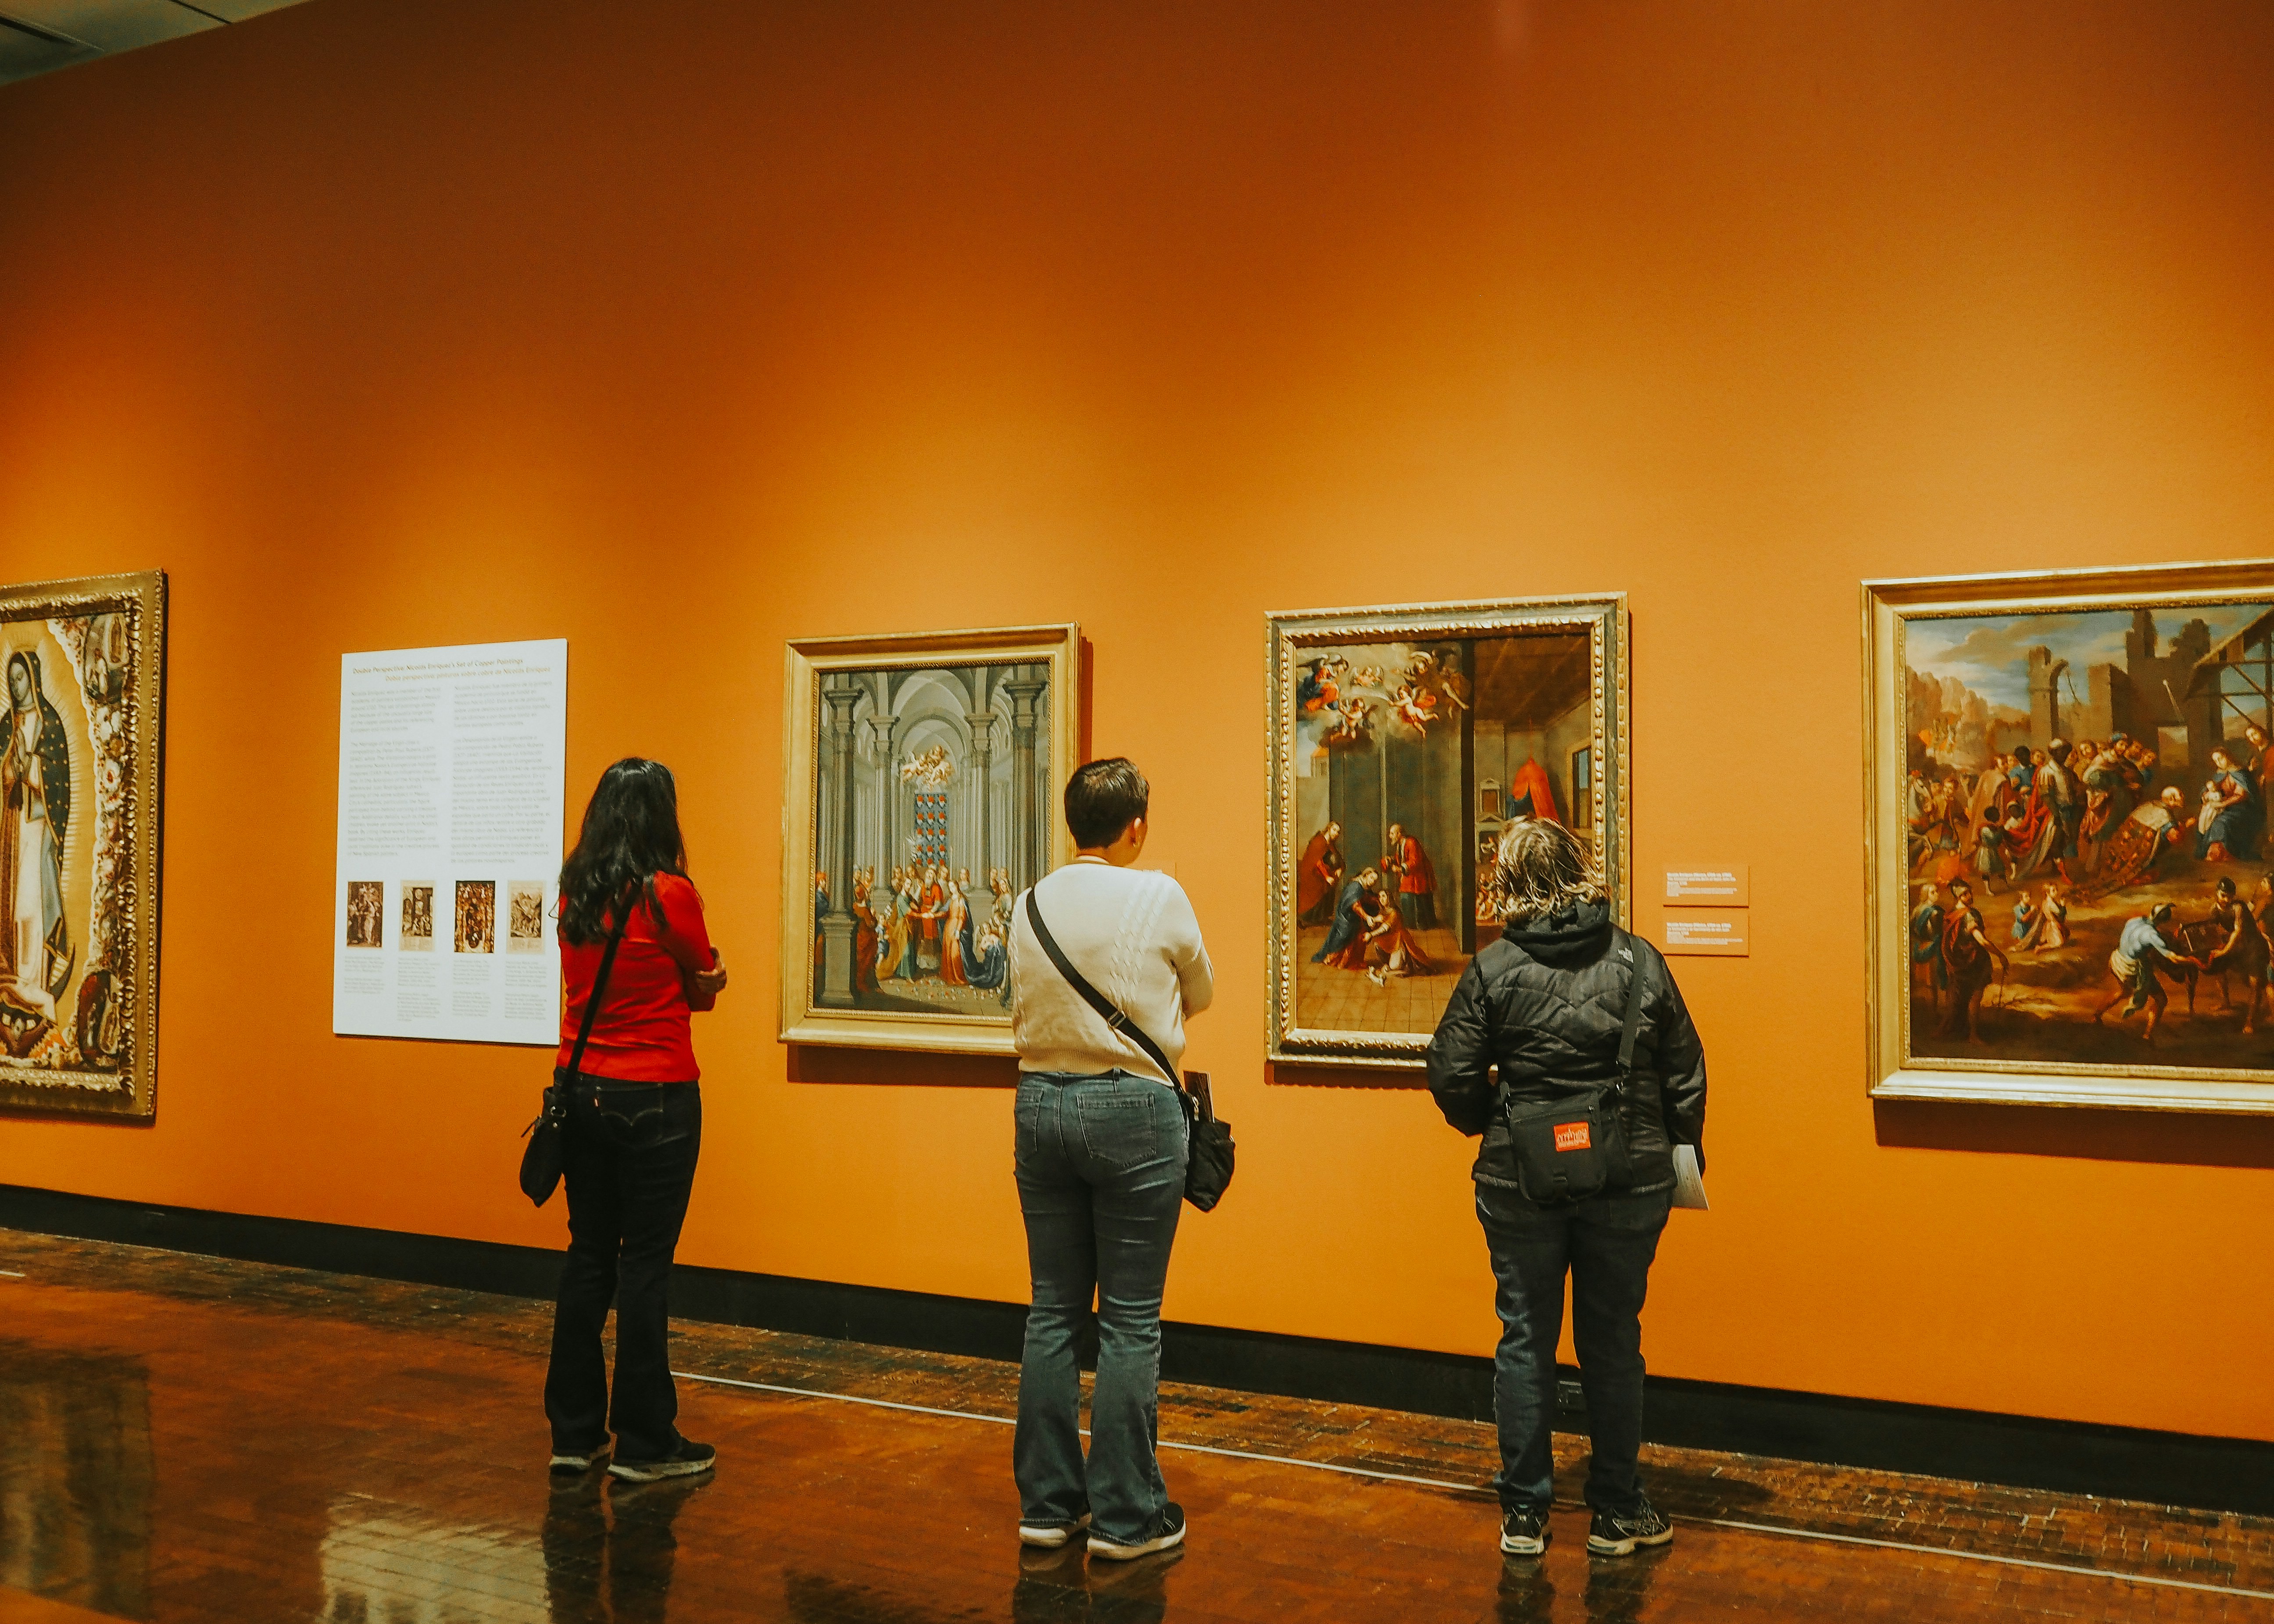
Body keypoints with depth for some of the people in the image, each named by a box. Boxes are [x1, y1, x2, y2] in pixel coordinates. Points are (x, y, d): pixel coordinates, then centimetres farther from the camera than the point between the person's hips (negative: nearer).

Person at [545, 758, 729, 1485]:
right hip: (655, 1097, -6)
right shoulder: (668, 893, -14)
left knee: (587, 1254, 13)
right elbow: (704, 988, -3)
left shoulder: (574, 893, 3)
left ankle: (575, 1432, 21)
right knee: (645, 1262, 1)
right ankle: (645, 1443, 10)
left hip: (585, 1091, 6)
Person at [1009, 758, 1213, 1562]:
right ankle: (1125, 1517, 9)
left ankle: (1046, 1503, 19)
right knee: (1130, 1320, 3)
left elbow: (1024, 1008, 9)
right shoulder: (1158, 896, -8)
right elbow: (1200, 994, 7)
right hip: (1132, 1107, -4)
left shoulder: (1031, 904, 3)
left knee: (1053, 1311, 12)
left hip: (1041, 1103, 5)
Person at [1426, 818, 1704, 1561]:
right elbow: (1685, 1076, 1)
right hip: (1629, 1183, 1)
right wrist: (1680, 1156, 15)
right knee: (1612, 1342, 12)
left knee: (1525, 1340, 10)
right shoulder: (1640, 961, -3)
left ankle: (1524, 1513, 16)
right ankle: (1617, 1513, 20)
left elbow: (1452, 1075, -7)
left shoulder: (1493, 968, -7)